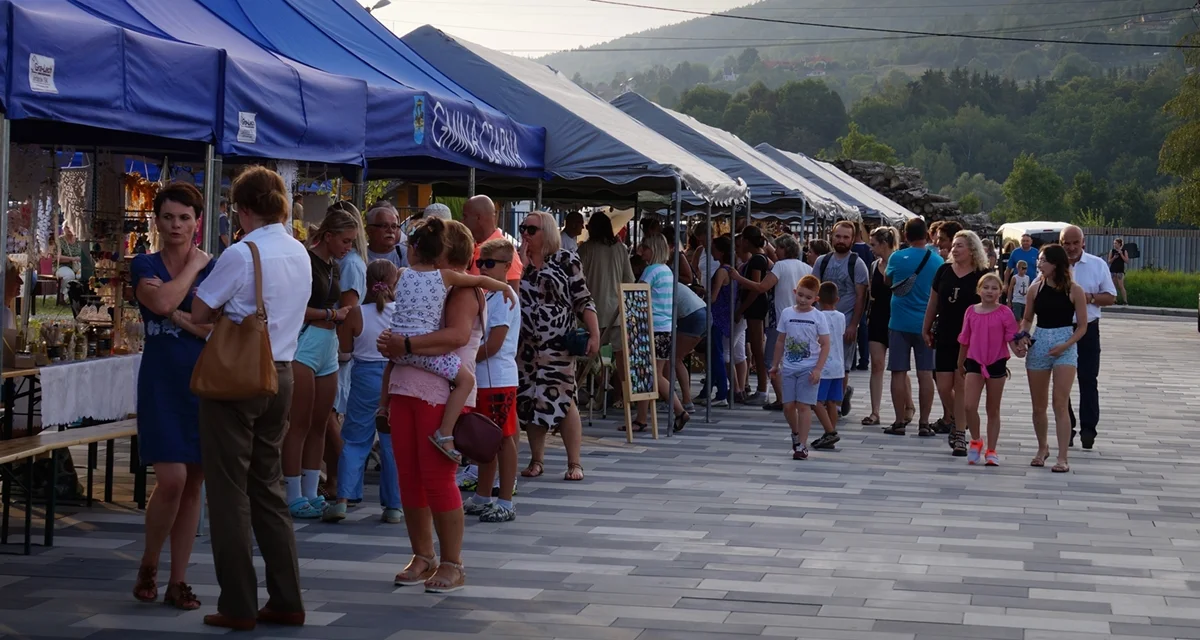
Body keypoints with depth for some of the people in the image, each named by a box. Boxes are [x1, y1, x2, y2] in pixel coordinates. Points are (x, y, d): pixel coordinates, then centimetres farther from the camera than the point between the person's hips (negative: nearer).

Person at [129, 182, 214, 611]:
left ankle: (178, 581, 12)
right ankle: (148, 567, 11)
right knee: (171, 480, -12)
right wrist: (193, 266, -8)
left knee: (193, 485, 4)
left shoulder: (215, 269, 5)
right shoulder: (145, 266, 2)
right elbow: (162, 302, -19)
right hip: (161, 384, -2)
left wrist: (176, 314, -13)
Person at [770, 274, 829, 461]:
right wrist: (775, 365, 13)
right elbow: (781, 341, 12)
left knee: (803, 405, -6)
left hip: (808, 368, -3)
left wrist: (818, 369, -13)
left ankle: (802, 445, -2)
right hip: (788, 368, 3)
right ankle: (796, 434, 31)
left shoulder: (818, 317, -5)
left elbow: (825, 344, -6)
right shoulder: (787, 313, 4)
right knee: (788, 406, 4)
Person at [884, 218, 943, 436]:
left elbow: (887, 282, 11)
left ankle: (900, 421, 2)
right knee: (925, 373, 4)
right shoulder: (937, 260, -2)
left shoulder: (897, 258, -7)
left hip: (900, 322, -1)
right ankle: (924, 422, 5)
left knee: (899, 372, 3)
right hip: (926, 323, 2)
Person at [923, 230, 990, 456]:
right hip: (944, 337, 3)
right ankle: (951, 419, 29)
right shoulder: (944, 271, 5)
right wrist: (926, 329, 13)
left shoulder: (982, 276, -5)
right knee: (944, 386, 2)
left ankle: (960, 435, -1)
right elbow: (933, 302, 13)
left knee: (961, 386, -6)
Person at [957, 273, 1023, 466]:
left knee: (993, 410, 9)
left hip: (997, 363, -1)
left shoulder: (1005, 313, -6)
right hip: (975, 362, 1)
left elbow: (1011, 338, -7)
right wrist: (960, 363, 19)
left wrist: (1017, 350, -27)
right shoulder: (971, 311, 3)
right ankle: (976, 441, 11)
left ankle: (991, 451, 17)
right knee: (969, 406, -12)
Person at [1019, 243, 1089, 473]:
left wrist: (1065, 345, -15)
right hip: (1038, 345, 4)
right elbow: (1027, 319, 14)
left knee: (1060, 404, -11)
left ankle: (1063, 458, -9)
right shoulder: (1036, 288, 3)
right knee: (1038, 405, 10)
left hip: (1065, 347, -4)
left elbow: (1082, 326, -2)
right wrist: (1023, 335, -6)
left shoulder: (1074, 290, -6)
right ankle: (1042, 448, 32)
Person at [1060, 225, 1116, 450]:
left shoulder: (1098, 265, 3)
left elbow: (1111, 297, 5)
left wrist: (1090, 298, -13)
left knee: (1088, 380, -3)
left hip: (1087, 330, -1)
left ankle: (1088, 429, 0)